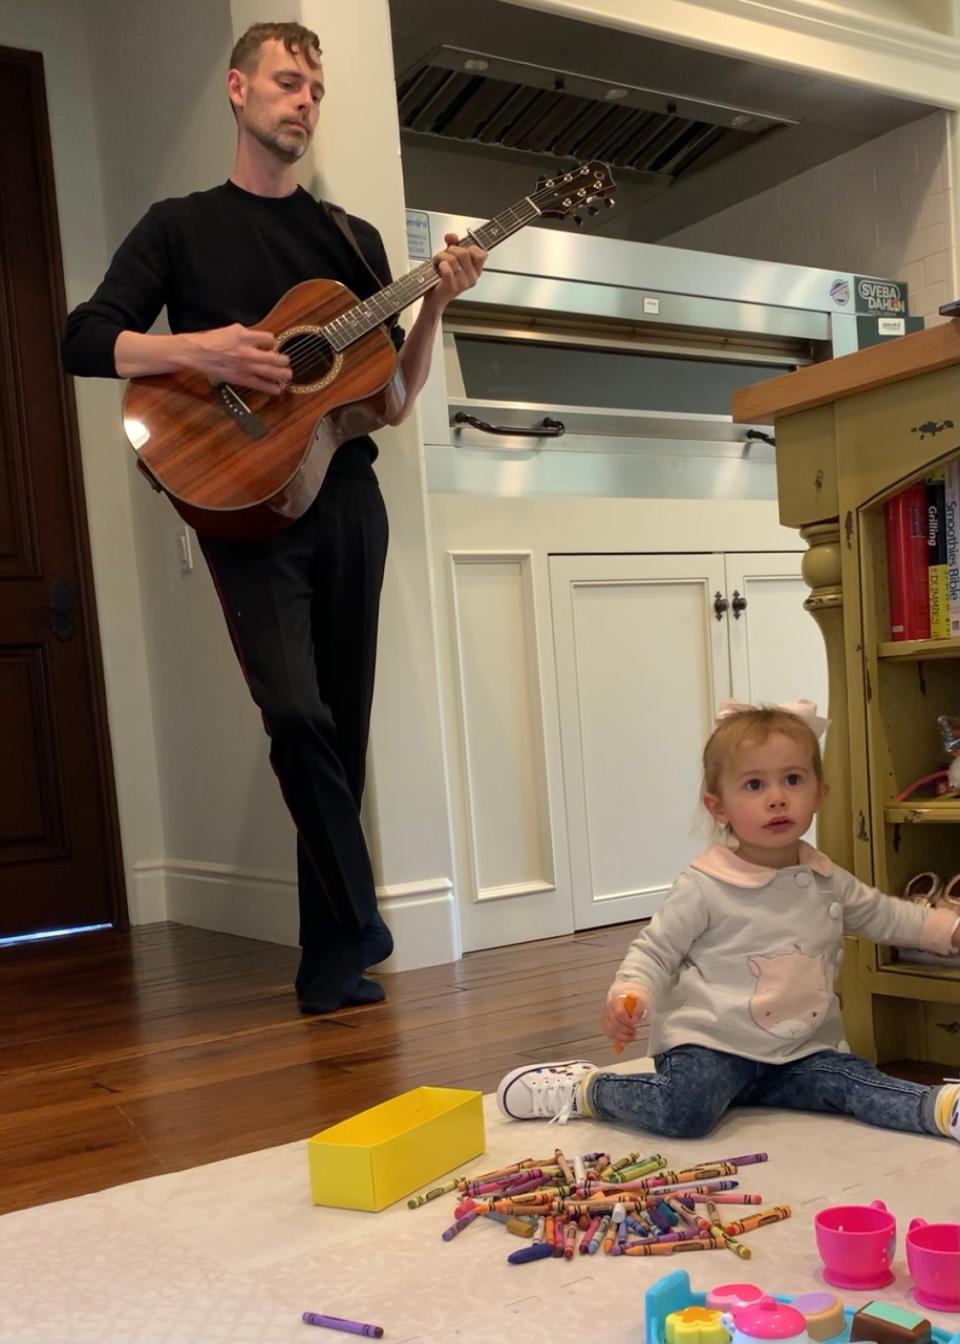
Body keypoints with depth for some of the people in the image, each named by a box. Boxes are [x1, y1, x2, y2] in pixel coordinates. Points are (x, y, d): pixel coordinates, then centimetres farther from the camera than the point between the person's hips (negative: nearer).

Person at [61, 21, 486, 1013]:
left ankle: (332, 962, 16)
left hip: (344, 497, 4)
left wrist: (435, 307, -2)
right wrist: (198, 350, -16)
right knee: (296, 713, -21)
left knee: (341, 728, 4)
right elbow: (83, 344, -2)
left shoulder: (353, 240, 17)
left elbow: (393, 400, 13)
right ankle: (360, 924, -3)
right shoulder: (179, 226, 9)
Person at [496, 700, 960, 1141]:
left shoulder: (827, 881, 8)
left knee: (856, 1082, -19)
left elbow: (885, 916, 26)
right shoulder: (705, 887, -11)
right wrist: (627, 996, -24)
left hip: (800, 1053, 6)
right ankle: (582, 1087, -8)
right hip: (712, 1044, -5)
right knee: (684, 1111, -27)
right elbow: (655, 950, -6)